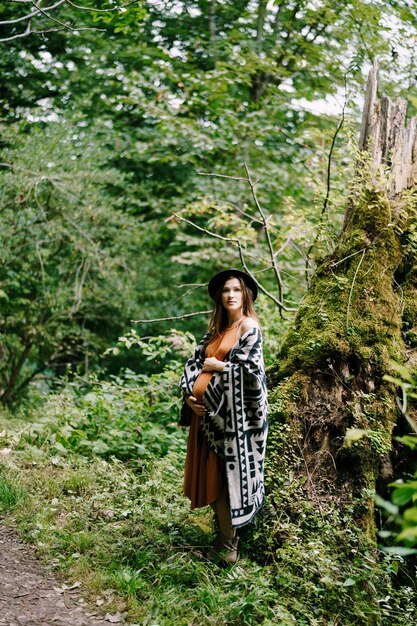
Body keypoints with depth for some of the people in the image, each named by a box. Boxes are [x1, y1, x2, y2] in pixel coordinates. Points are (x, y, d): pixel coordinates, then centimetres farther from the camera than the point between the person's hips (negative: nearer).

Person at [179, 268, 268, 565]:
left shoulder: (250, 327, -5)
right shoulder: (216, 330, 17)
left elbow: (249, 369, -17)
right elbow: (194, 363, 11)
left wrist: (217, 366, -6)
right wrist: (189, 395, -5)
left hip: (232, 412, -7)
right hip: (206, 410, 7)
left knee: (227, 473, -4)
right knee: (210, 474, 10)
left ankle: (229, 542, 6)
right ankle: (223, 535, 23)